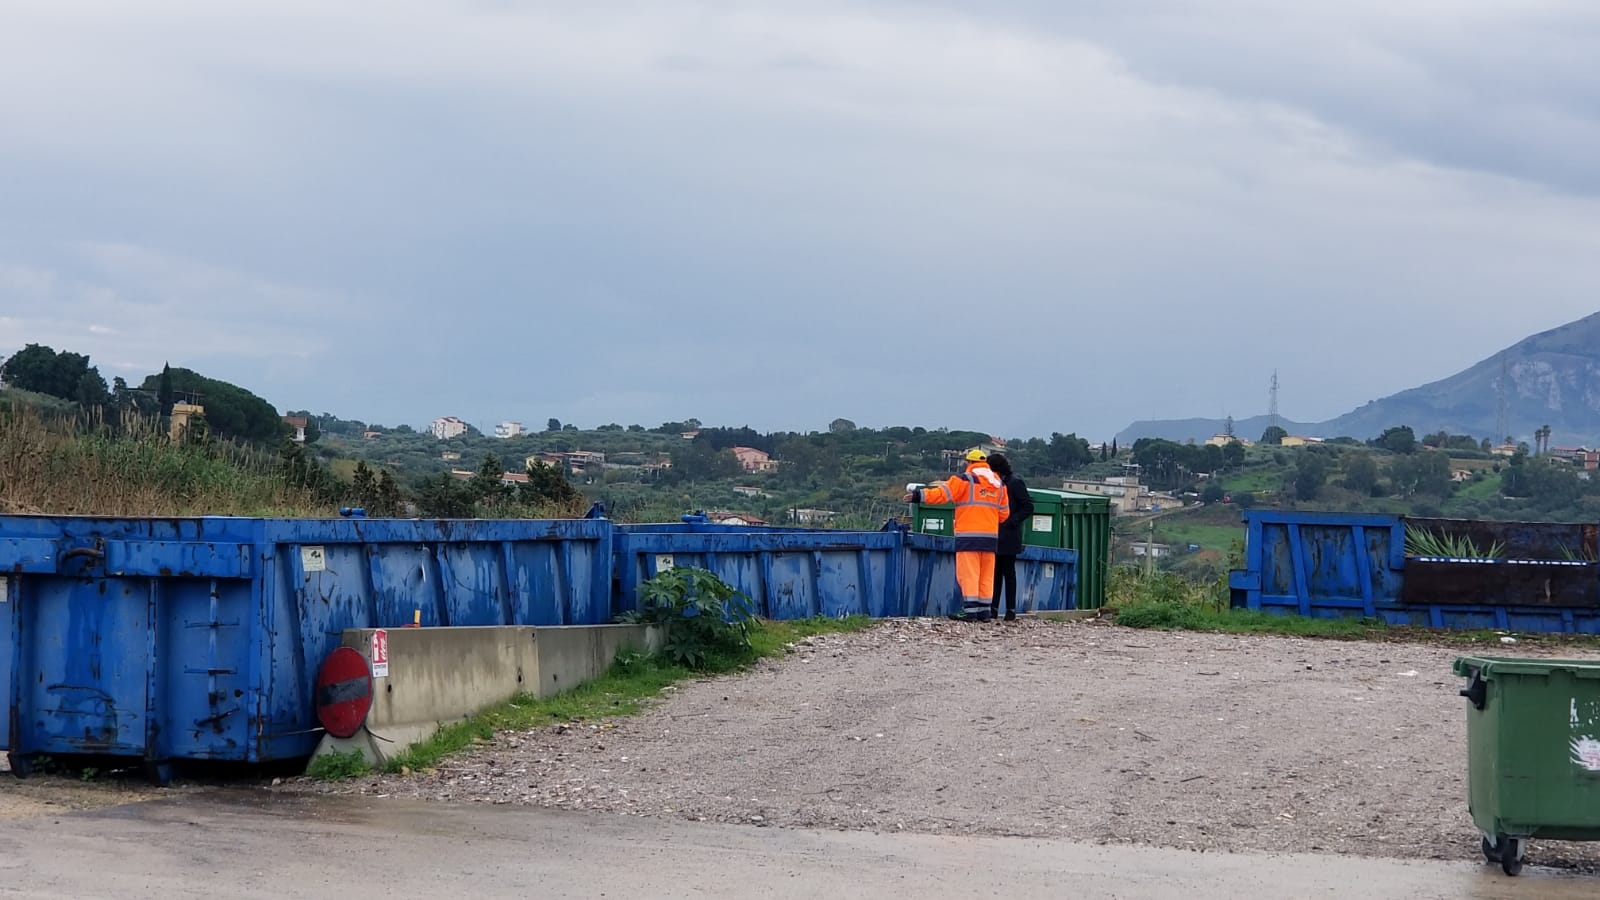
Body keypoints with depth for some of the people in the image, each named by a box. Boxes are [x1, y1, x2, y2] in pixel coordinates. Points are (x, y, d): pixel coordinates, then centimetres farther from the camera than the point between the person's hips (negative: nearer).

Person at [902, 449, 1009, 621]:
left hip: (968, 536, -5)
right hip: (991, 536, 5)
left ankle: (970, 610, -11)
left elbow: (943, 492, -13)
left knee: (968, 574, -5)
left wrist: (919, 496, -14)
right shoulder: (999, 484, 14)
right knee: (986, 575, 9)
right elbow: (1004, 513, 17)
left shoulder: (965, 480, -4)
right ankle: (984, 611, 9)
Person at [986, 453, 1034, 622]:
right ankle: (993, 608, 10)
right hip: (996, 536, 7)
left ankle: (1011, 610, 1)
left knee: (1008, 571, -3)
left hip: (1008, 537, -7)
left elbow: (1028, 507, -12)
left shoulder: (1015, 483, -9)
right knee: (995, 571, 7)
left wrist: (1010, 522, -16)